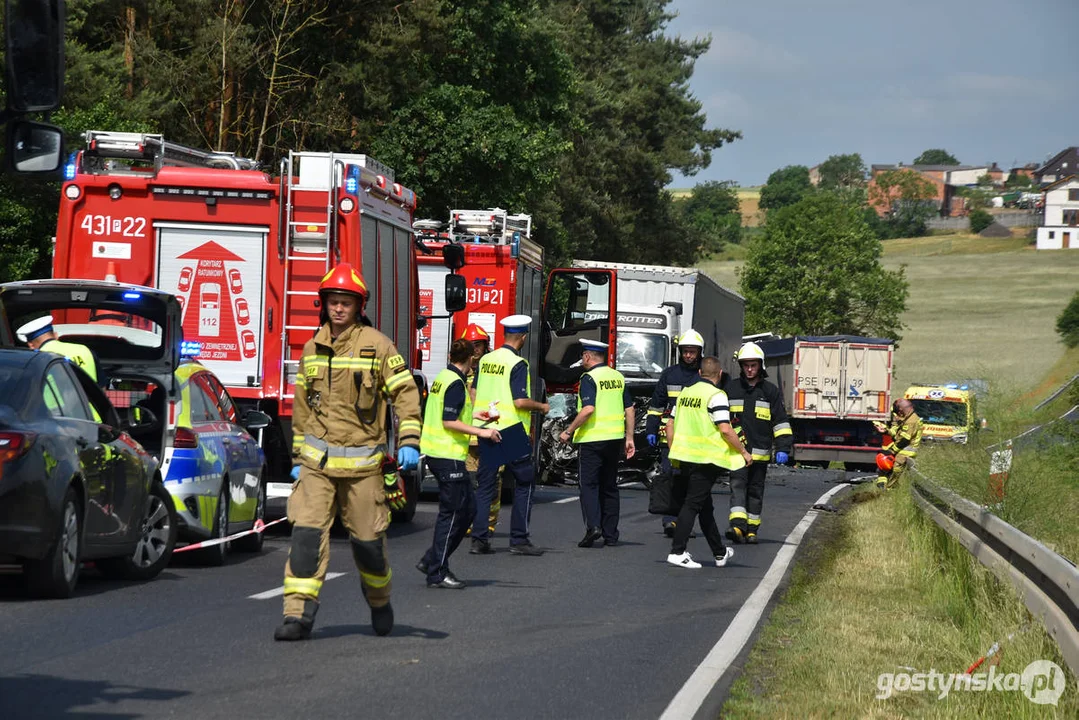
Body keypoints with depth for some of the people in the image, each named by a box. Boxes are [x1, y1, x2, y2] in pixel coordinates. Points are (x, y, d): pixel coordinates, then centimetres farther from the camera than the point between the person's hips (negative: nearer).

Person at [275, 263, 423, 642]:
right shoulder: (312, 349, 10)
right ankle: (299, 614, -13)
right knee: (307, 533, -11)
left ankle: (380, 602, 31)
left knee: (367, 539, 6)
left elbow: (405, 394, -6)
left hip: (362, 463, -3)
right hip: (317, 462, 3)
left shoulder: (377, 345, -4)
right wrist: (299, 455, 19)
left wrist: (409, 441, -17)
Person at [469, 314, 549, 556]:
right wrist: (542, 407, -2)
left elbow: (474, 392, 14)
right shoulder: (517, 364, -12)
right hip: (511, 430, -6)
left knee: (485, 484, 9)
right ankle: (519, 540, 2)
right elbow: (520, 401, -18)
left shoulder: (485, 360, 8)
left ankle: (479, 540, 4)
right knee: (524, 483, 5)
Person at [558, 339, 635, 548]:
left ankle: (593, 525, -18)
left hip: (592, 438, -6)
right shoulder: (618, 377, 10)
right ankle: (610, 534, 13)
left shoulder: (589, 378, -11)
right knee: (609, 486, 13)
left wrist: (569, 432, -12)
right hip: (615, 437, 6)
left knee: (588, 484, -1)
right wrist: (629, 438, 15)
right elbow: (629, 409, 10)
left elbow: (588, 410, -22)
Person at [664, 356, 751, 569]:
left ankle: (720, 553, 27)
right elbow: (725, 429, -18)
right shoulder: (716, 395, -11)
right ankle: (677, 552, -11)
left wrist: (674, 452, 21)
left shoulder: (685, 392, 11)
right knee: (692, 505, -5)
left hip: (685, 456, 7)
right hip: (705, 459, -7)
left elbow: (670, 425, 13)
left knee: (705, 506, 16)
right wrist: (744, 452, -7)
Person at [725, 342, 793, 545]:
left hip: (760, 451, 1)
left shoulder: (771, 391, 6)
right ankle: (737, 526, -26)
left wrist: (783, 448, -5)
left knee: (755, 490, 9)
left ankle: (751, 529, 17)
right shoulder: (731, 388, 7)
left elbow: (781, 422, 4)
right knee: (737, 485, -13)